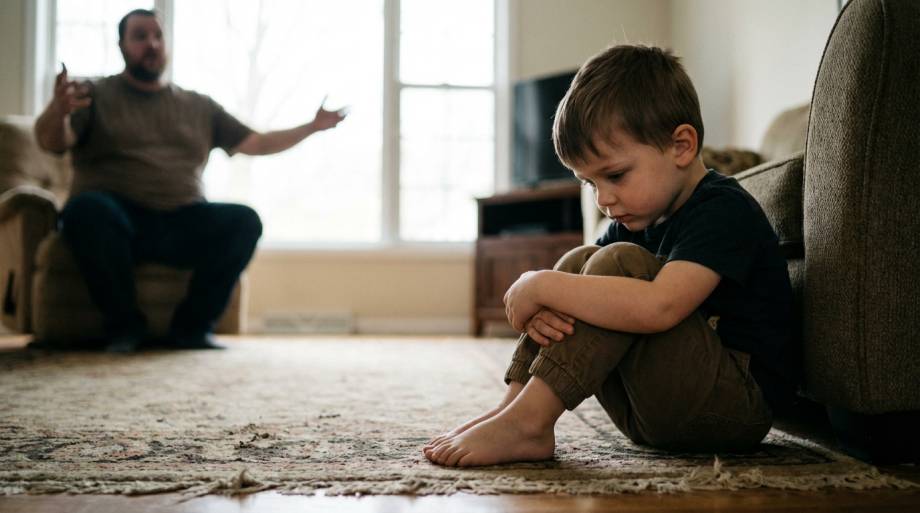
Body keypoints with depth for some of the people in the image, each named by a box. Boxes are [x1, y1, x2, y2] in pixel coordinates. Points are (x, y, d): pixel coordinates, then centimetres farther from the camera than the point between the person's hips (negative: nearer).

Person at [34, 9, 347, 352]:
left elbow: (257, 144, 23)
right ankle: (125, 324, -19)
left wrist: (312, 127, 13)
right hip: (117, 217, -3)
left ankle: (192, 326, -16)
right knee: (86, 209, -37)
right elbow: (52, 142, -7)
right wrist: (57, 111, -31)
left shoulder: (199, 106, 21)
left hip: (184, 222, 3)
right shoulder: (94, 95, 9)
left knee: (244, 220, -25)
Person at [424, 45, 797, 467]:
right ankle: (513, 406, -14)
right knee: (579, 262, -1)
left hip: (737, 405, -8)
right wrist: (540, 308, -17)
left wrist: (542, 285, -25)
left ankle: (527, 422, -26)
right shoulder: (638, 217, 11)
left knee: (619, 263, -23)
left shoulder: (724, 210, -17)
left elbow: (656, 308, -34)